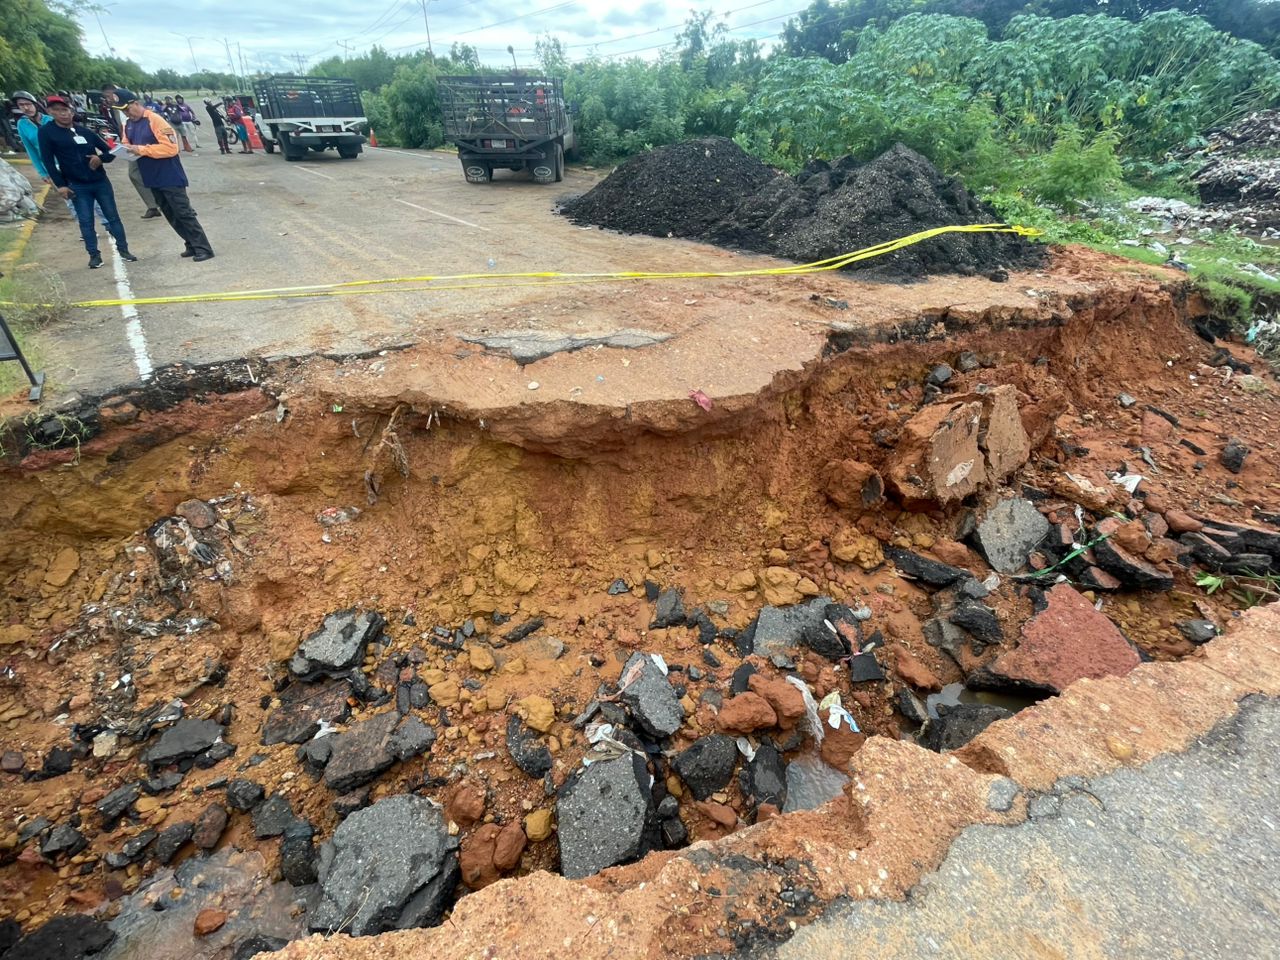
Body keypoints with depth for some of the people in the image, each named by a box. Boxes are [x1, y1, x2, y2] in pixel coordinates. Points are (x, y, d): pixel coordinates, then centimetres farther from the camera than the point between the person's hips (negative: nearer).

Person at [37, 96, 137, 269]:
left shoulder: (85, 130, 6)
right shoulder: (46, 132, -2)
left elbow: (110, 152, 9)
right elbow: (48, 161, -4)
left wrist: (100, 158, -14)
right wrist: (60, 185, -11)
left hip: (101, 182, 2)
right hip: (77, 186, -2)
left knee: (113, 216, 5)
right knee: (86, 221, -1)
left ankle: (123, 249, 15)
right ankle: (94, 255, 5)